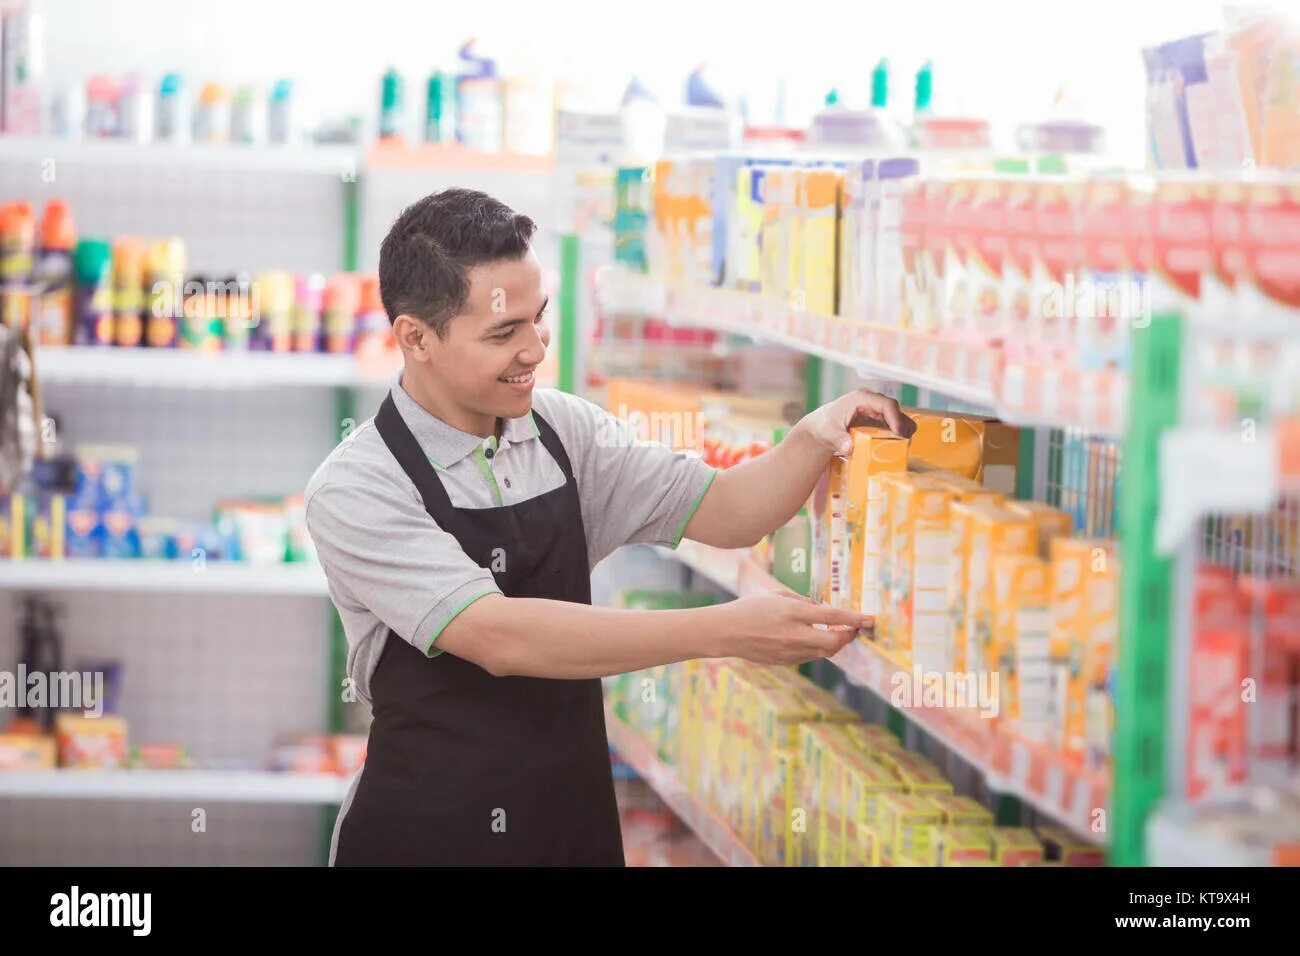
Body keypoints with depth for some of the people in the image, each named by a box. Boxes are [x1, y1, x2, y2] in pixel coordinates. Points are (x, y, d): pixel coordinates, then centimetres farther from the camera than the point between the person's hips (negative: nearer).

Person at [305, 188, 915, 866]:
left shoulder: (563, 430, 1)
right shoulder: (354, 492, -16)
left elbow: (723, 513, 3)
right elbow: (498, 638, -26)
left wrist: (812, 439, -19)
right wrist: (725, 632, -32)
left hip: (576, 818, 5)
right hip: (427, 835, -5)